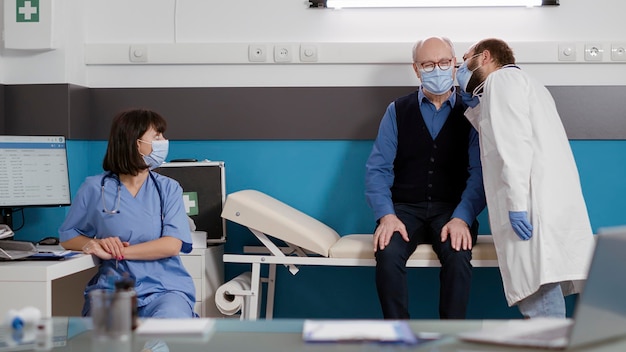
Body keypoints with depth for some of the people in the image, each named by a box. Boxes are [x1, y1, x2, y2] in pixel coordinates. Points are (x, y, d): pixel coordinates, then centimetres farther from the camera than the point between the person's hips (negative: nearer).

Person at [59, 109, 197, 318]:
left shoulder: (169, 189, 9)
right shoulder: (95, 189, 7)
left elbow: (172, 244, -4)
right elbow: (67, 237, 15)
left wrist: (117, 253, -12)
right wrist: (96, 243, -8)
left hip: (164, 288, 0)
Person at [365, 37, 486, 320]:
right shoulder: (397, 111, 9)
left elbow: (479, 173, -4)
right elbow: (377, 169, 2)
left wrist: (462, 217, -21)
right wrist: (386, 215, -15)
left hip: (452, 210, 0)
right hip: (405, 209, 1)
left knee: (458, 254, -33)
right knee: (388, 253, -31)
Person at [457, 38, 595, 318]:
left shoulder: (502, 78, 3)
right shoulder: (525, 84, 32)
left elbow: (515, 142, -12)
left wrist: (517, 203, -19)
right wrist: (473, 103, 29)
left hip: (535, 206, -9)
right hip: (546, 207, 9)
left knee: (540, 303, -14)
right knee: (538, 302, 6)